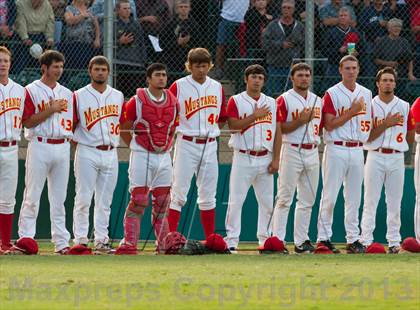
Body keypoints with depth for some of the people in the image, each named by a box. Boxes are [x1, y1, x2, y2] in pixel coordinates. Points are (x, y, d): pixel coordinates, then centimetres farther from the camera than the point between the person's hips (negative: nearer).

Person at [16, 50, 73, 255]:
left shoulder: (67, 94, 16)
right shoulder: (31, 91, -1)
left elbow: (71, 122, 17)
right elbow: (27, 122, -9)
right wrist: (51, 110, -14)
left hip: (62, 147, 5)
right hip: (40, 146, -5)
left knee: (59, 197, 7)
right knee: (32, 195, -6)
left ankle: (61, 241, 8)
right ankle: (25, 238, -5)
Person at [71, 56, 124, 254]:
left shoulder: (118, 96, 12)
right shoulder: (79, 96, 0)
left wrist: (115, 141, 10)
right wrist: (78, 140, -5)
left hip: (110, 154, 4)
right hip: (87, 153, -4)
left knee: (105, 201, 6)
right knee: (83, 199, -7)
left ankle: (101, 241, 10)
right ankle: (80, 240, -3)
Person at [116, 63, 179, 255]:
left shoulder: (173, 102, 7)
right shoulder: (137, 101, -7)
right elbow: (124, 129, -1)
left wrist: (167, 146, 11)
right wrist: (137, 148, -1)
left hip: (164, 157, 5)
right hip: (142, 157, -5)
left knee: (162, 202, 8)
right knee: (138, 201, -10)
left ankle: (164, 245, 13)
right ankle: (129, 244, -10)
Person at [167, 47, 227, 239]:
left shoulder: (217, 87, 11)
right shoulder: (179, 87, -3)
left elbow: (222, 119, 18)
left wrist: (211, 131, 6)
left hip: (209, 146, 4)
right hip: (186, 144, -4)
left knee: (208, 195, 9)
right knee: (179, 193, -8)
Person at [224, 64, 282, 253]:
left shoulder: (271, 103, 12)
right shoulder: (236, 101, 2)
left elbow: (278, 131, 9)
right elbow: (233, 125, -11)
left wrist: (276, 159, 1)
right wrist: (255, 116, -16)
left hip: (265, 158, 4)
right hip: (243, 157, -4)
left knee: (267, 202, 6)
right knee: (236, 200, -8)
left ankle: (265, 239, 13)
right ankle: (231, 240, -7)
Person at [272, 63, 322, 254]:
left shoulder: (317, 101, 14)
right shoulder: (284, 100, -4)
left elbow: (321, 126, 21)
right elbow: (279, 129, -10)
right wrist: (300, 121, -18)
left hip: (312, 152, 6)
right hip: (292, 151, -6)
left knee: (307, 200, 8)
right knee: (284, 199, -7)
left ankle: (301, 241, 13)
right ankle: (278, 240, -7)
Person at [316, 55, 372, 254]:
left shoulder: (366, 94, 13)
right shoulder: (332, 94, -4)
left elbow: (369, 121, 20)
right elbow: (329, 125, -11)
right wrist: (351, 112, -15)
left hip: (357, 151, 5)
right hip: (336, 149, -5)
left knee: (354, 197, 7)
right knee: (329, 196, -5)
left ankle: (353, 239, 10)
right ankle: (323, 239, -2)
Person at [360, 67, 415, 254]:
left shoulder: (404, 107, 9)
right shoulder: (370, 106, 2)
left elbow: (410, 138, 10)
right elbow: (367, 137, -5)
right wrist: (385, 125, -15)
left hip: (397, 158, 2)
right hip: (375, 156, -2)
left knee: (394, 202, 3)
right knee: (370, 201, -5)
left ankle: (394, 242, 7)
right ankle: (366, 241, -4)